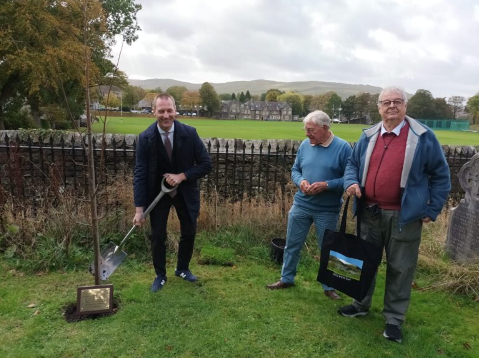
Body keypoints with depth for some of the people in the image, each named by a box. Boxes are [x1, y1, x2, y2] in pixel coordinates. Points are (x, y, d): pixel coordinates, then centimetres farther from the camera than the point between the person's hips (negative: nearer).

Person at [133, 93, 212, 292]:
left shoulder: (189, 133, -17)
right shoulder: (145, 138, -18)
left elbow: (206, 164, -12)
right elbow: (140, 175, -17)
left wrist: (182, 176, -25)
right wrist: (139, 208, -21)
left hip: (185, 191, 1)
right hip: (158, 192, -1)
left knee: (189, 232, 12)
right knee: (157, 235, 5)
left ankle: (182, 268, 37)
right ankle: (160, 275, 27)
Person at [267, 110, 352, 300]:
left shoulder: (342, 147, -11)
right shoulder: (305, 145, 1)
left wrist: (326, 185, -23)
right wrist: (300, 181, -11)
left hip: (328, 210, -3)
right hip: (301, 205, 4)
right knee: (292, 244, 15)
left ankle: (329, 287, 31)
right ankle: (286, 279, 35)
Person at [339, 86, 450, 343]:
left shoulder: (423, 137, -6)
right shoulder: (368, 136, 6)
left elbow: (440, 175, -1)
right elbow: (352, 164, 15)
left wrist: (432, 210, -5)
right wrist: (351, 183, -7)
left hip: (403, 216, -4)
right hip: (369, 213, 4)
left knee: (400, 268, 8)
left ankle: (394, 318, 25)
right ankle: (361, 305, 37)